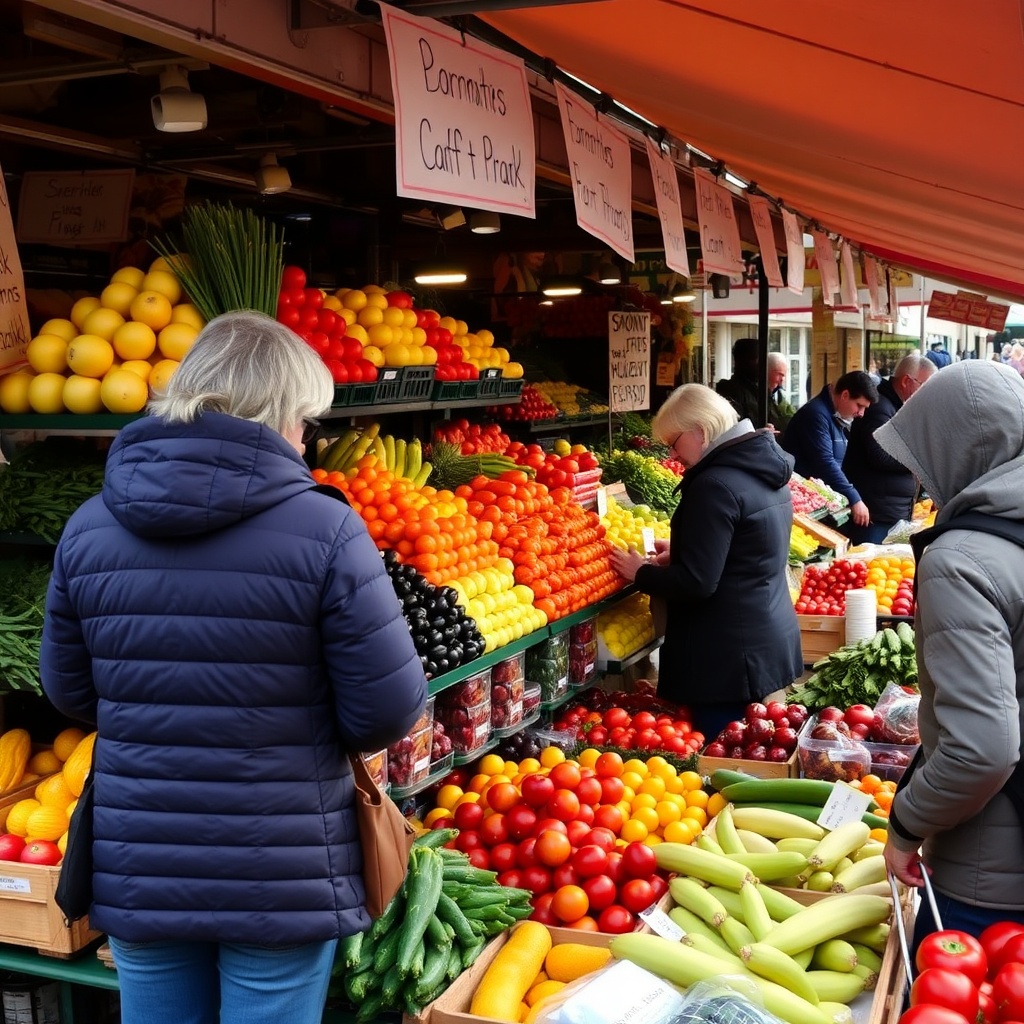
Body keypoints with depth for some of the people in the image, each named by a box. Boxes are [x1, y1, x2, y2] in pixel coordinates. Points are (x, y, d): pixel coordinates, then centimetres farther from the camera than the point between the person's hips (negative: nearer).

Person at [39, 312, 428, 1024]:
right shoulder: (324, 529, -18)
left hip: (136, 875, 4)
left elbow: (69, 690, 6)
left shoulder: (89, 528, -4)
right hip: (280, 885, -3)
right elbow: (389, 711, -15)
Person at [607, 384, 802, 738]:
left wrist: (640, 573, -6)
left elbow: (696, 583, -22)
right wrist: (679, 554, 18)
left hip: (730, 655, -10)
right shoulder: (766, 471, 10)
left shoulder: (715, 485, -20)